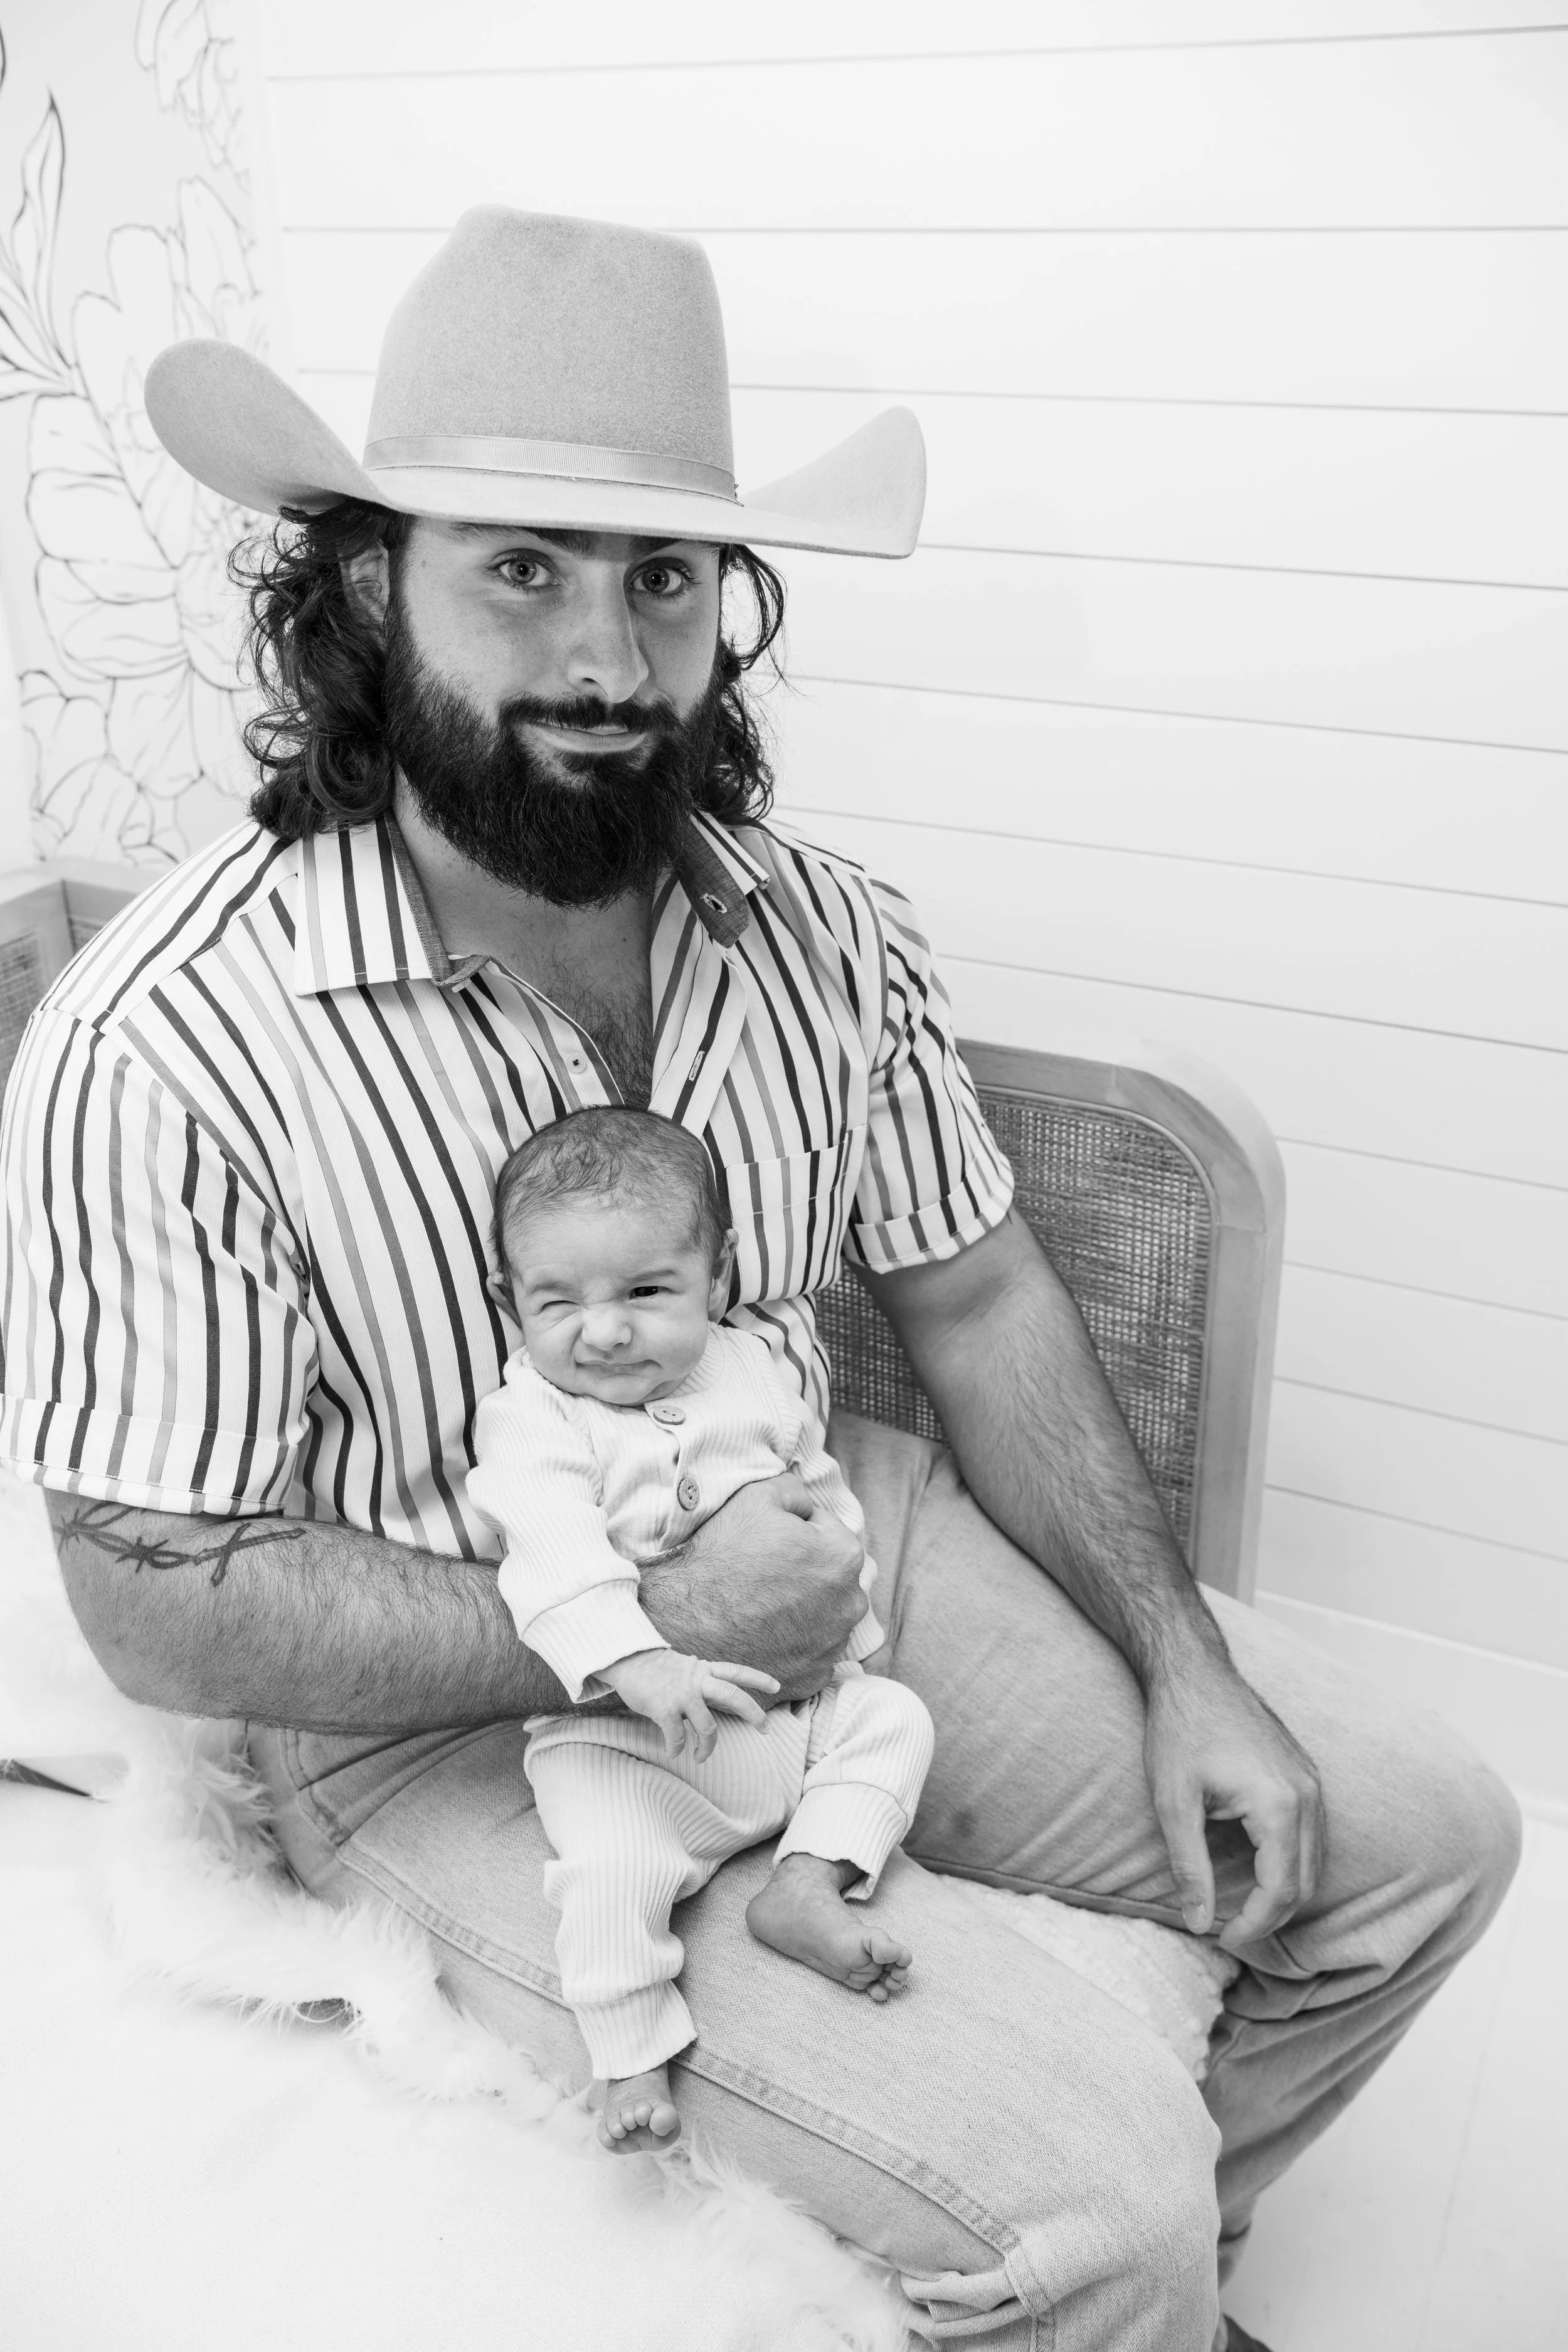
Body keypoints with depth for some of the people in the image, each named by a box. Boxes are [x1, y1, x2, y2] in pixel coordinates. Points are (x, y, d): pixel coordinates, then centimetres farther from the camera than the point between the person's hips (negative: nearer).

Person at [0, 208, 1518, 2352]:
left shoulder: (824, 929, -4)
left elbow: (978, 1302, 4)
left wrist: (1183, 1664, -3)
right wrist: (634, 1621, -22)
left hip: (827, 1541, 6)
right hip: (466, 1730, -5)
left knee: (1423, 1836, 5)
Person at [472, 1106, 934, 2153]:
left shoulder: (749, 1371, 4)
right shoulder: (531, 1418, -12)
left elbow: (823, 1487, 17)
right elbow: (556, 1554, -28)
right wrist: (637, 1662, -41)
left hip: (792, 1690, 5)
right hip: (625, 1733, -5)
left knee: (893, 1716, -3)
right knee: (612, 1868, -23)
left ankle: (808, 1882, -3)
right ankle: (634, 2059, -4)